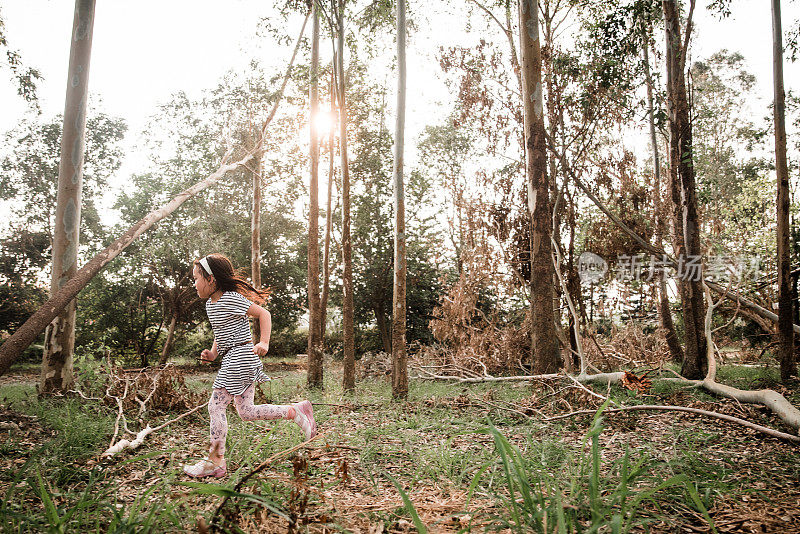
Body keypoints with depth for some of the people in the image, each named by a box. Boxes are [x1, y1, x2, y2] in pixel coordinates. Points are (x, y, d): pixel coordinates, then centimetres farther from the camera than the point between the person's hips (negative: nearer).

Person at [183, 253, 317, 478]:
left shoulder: (231, 299, -13)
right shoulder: (210, 304, 15)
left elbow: (263, 313, -13)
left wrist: (264, 343, -22)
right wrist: (212, 353, 10)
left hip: (240, 356, -10)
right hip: (232, 360, 10)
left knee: (216, 405, -6)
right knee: (246, 412, 9)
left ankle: (215, 460, 4)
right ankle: (296, 411, 13)